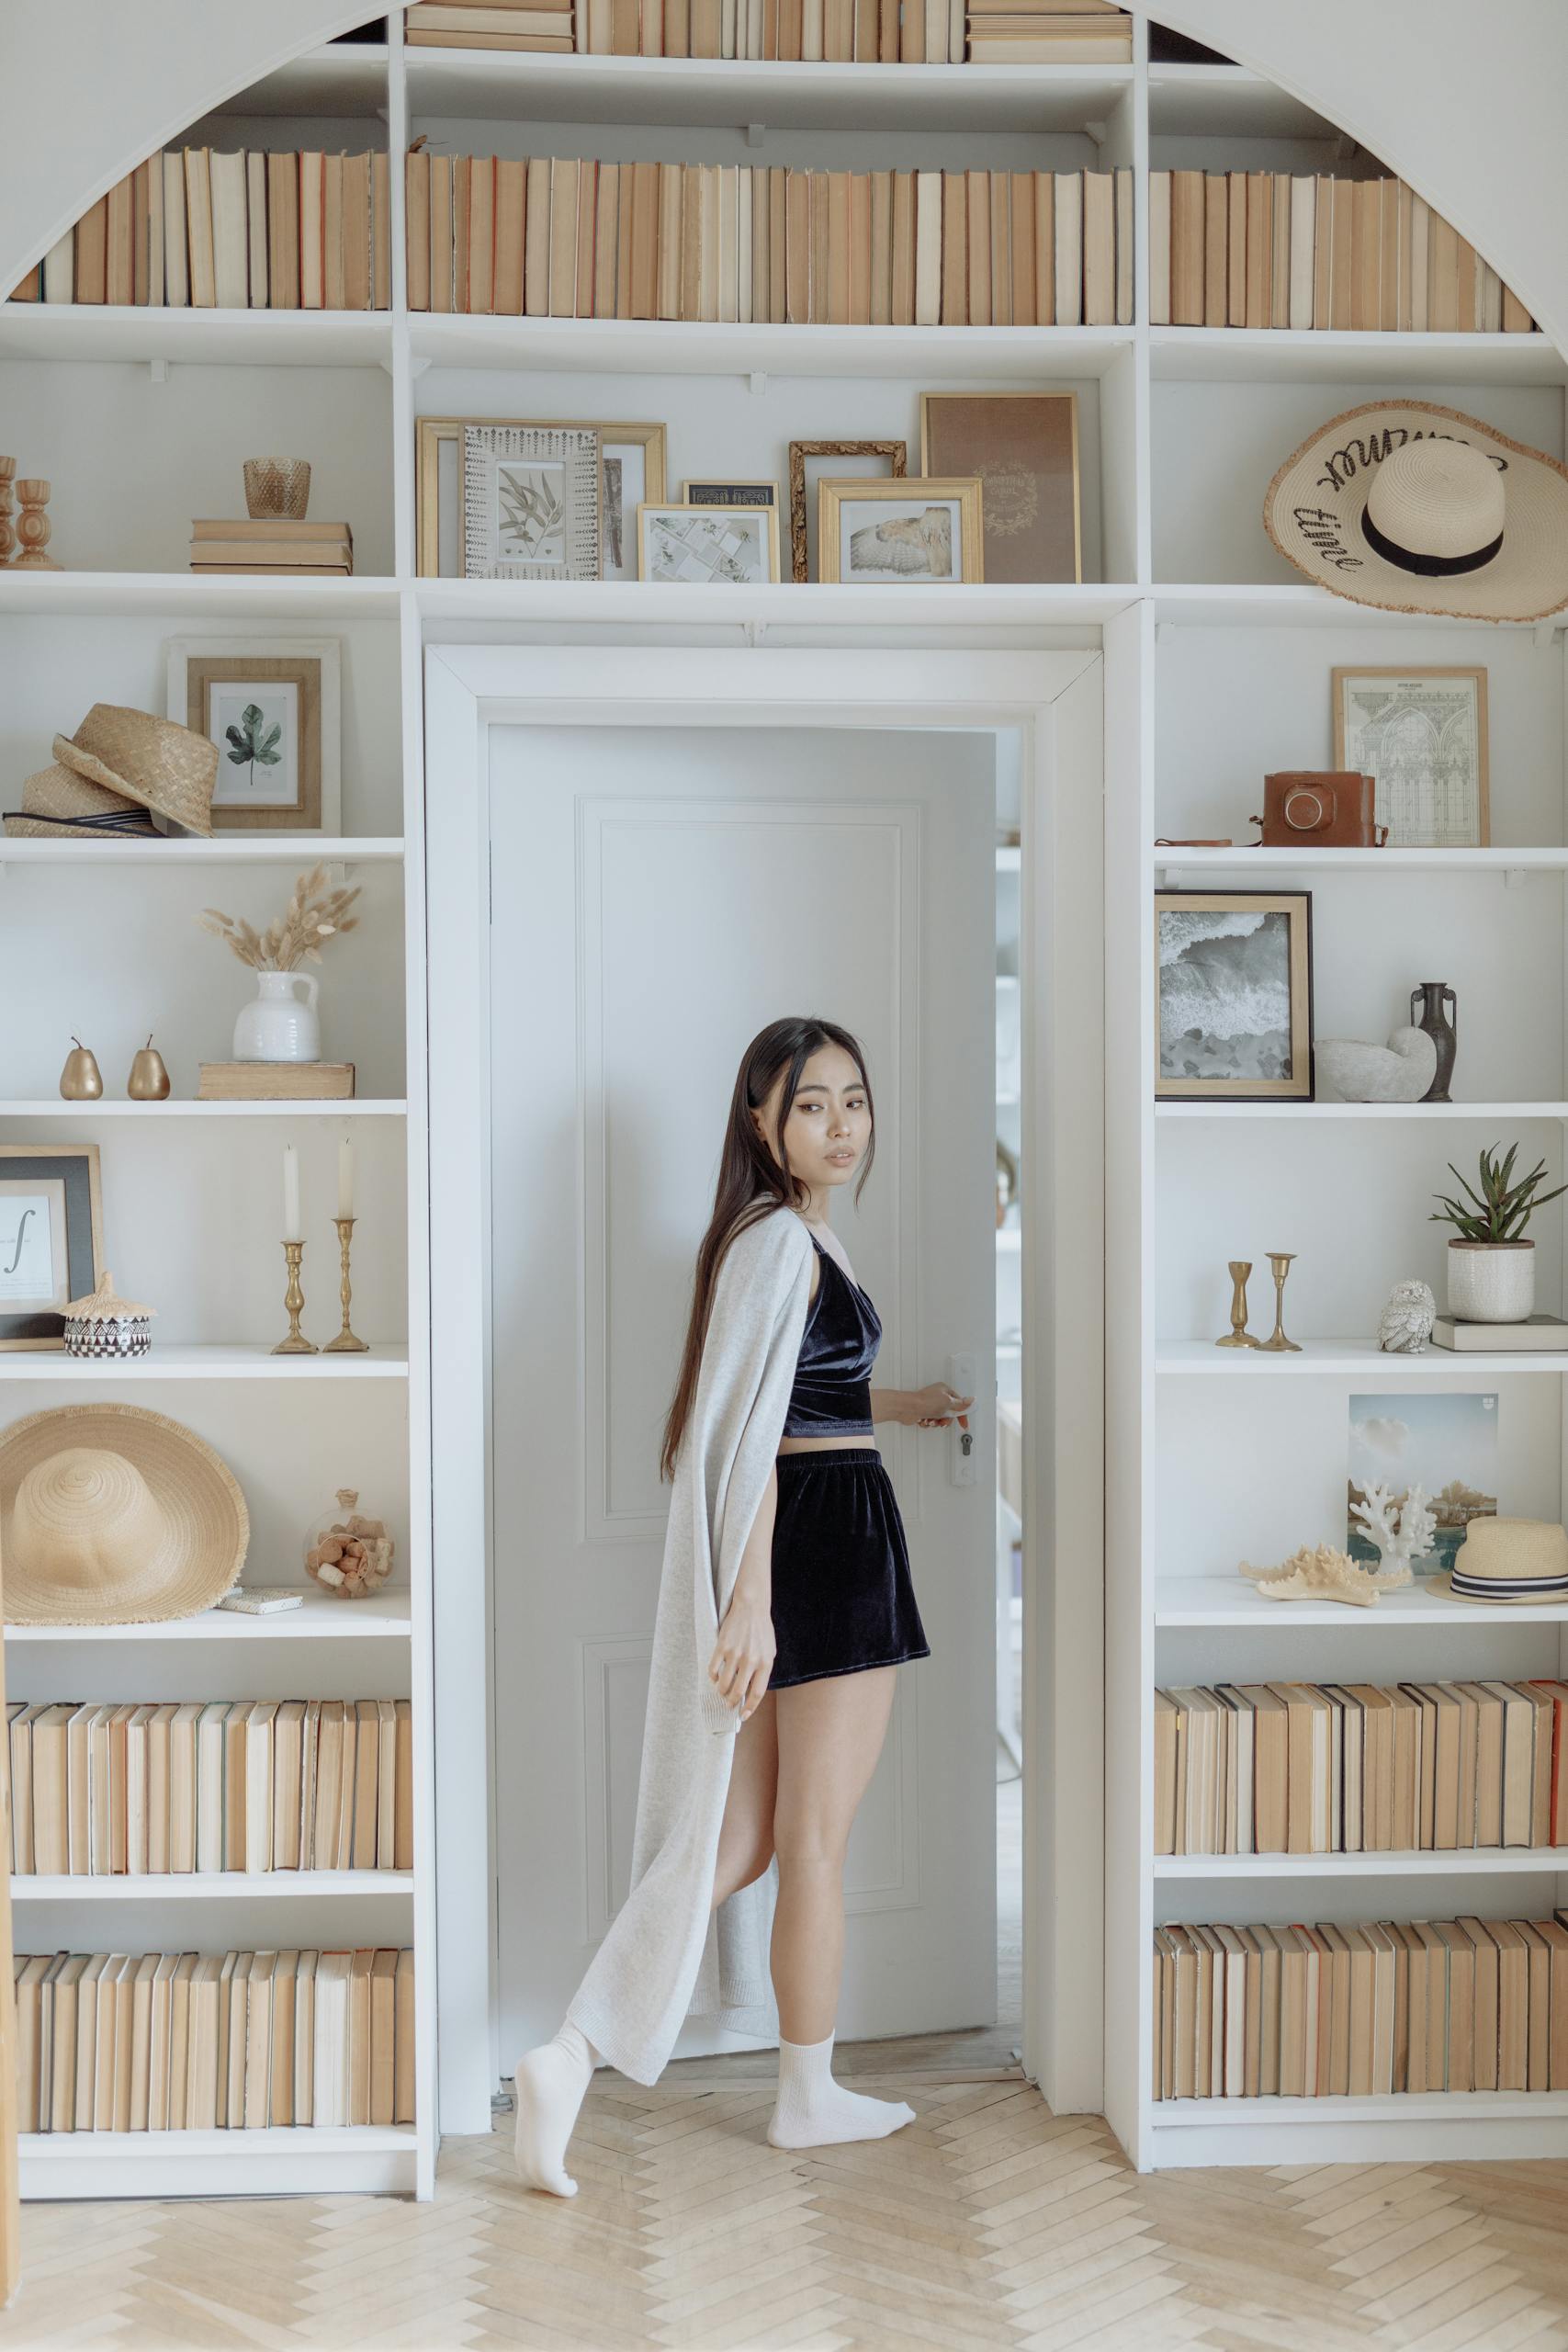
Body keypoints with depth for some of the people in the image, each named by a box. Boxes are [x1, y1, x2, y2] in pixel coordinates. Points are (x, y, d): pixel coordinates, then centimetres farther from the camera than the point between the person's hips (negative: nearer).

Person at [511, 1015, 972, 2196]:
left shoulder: (791, 1233, 15)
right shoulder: (783, 1239, -15)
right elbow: (750, 1427, -21)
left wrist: (897, 1404, 36)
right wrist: (751, 1599, -24)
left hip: (790, 1541, 9)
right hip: (826, 1540, -9)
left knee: (740, 1837, 11)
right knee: (817, 1838, 6)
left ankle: (572, 2055, 6)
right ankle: (811, 2098, 23)